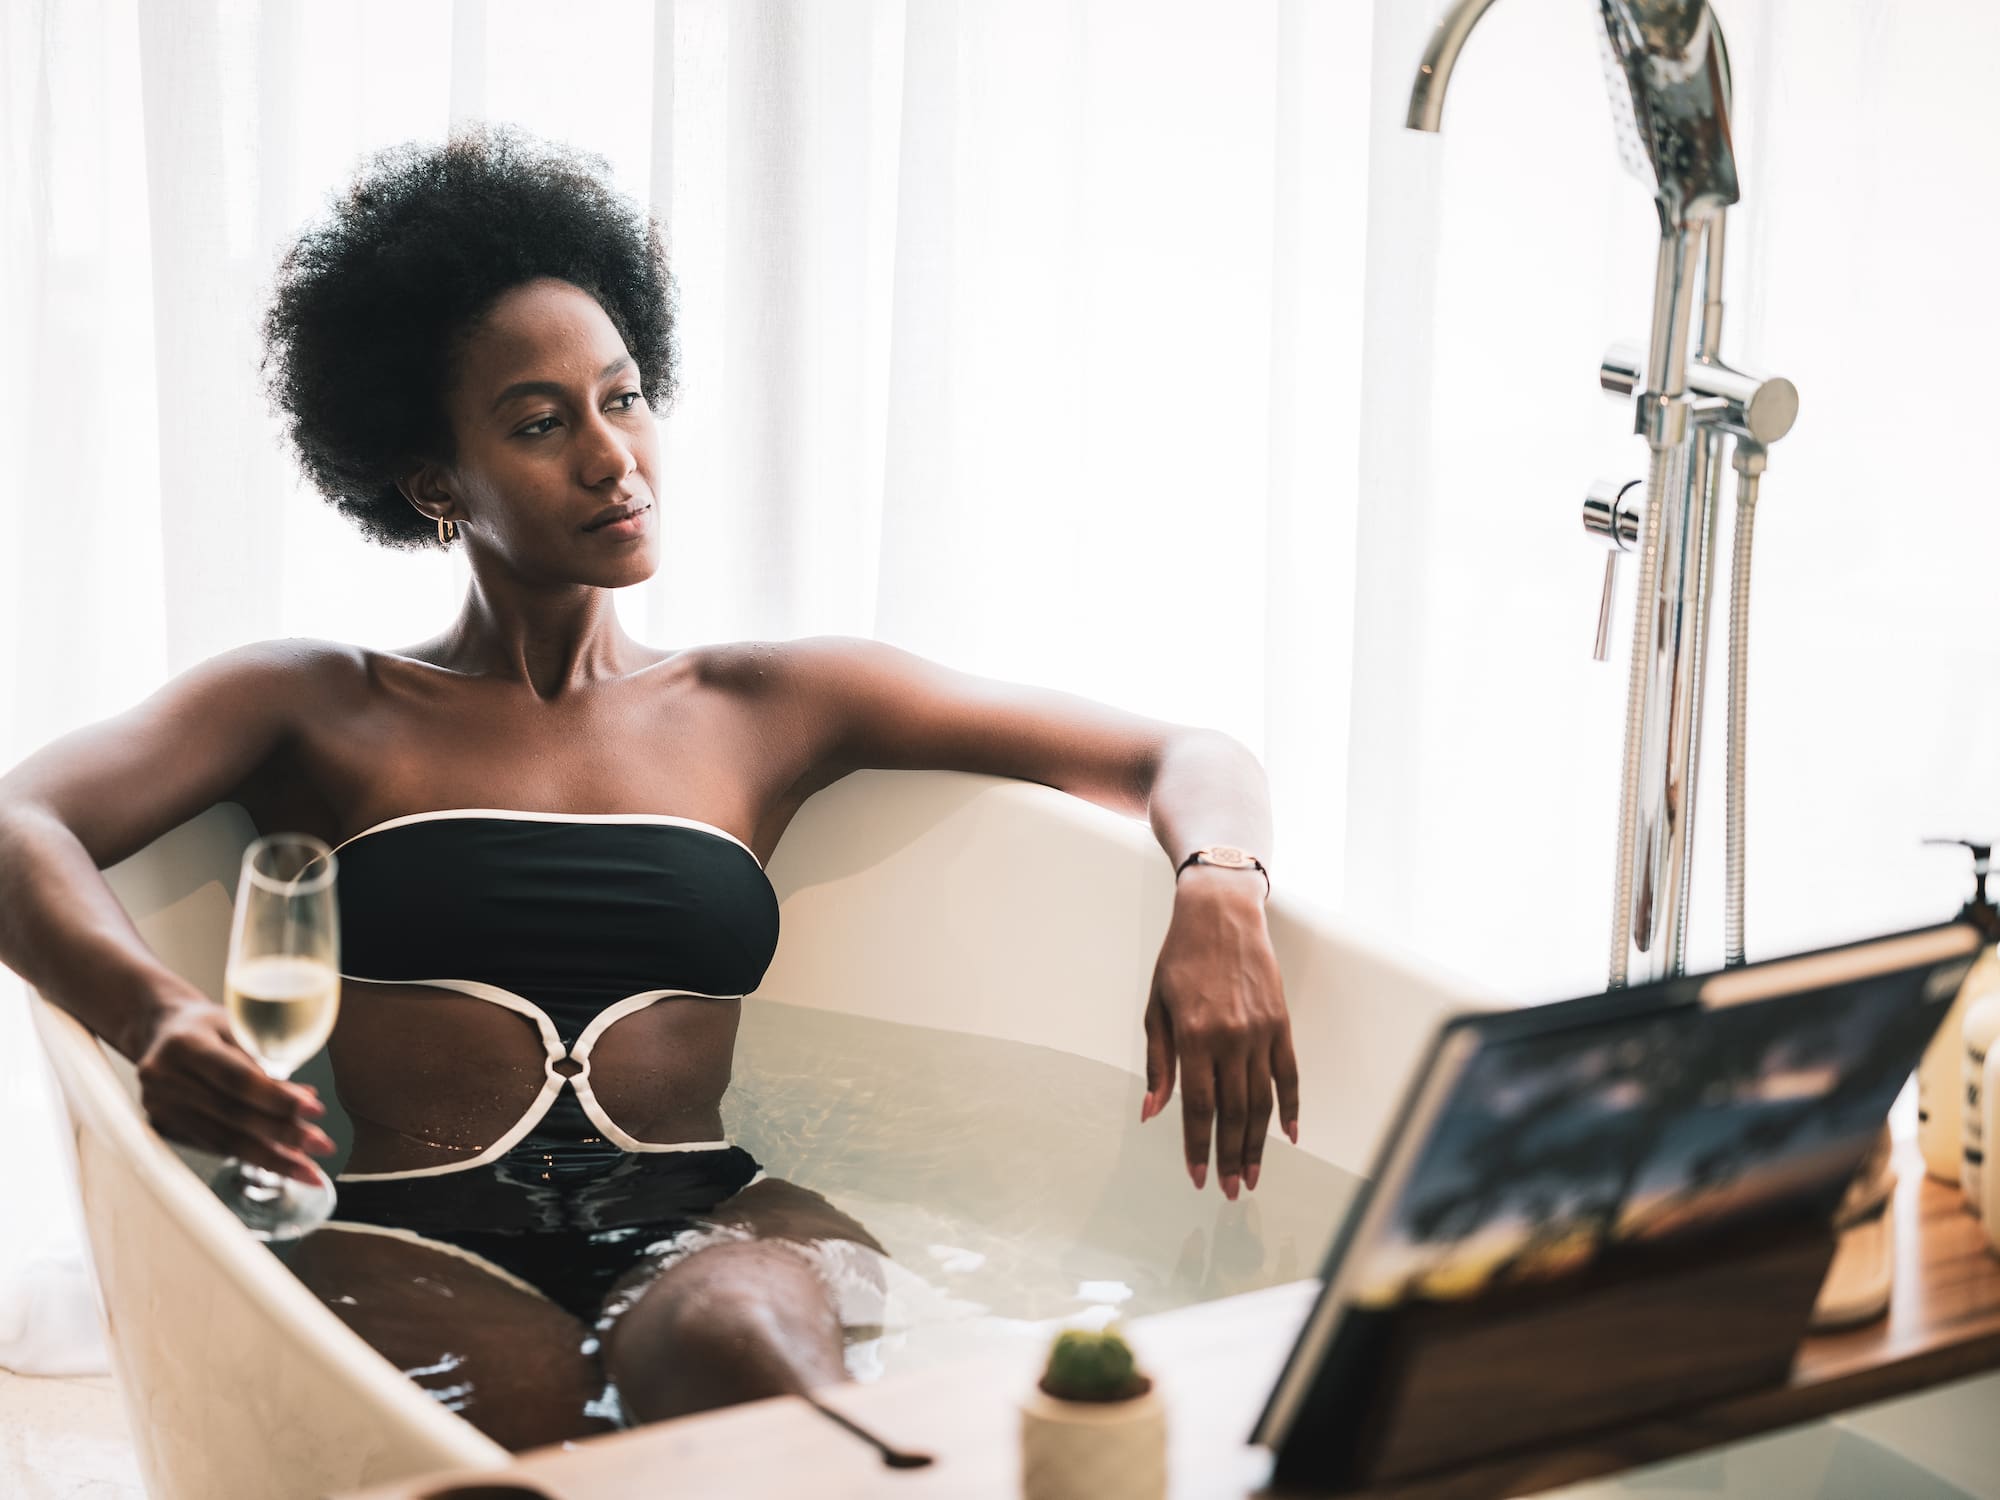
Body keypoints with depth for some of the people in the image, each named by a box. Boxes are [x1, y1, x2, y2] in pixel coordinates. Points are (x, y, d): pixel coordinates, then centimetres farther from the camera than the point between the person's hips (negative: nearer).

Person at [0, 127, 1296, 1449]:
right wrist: (155, 1012, -24)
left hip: (710, 1218, 2)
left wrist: (1218, 896, -7)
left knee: (737, 1339, -37)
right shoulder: (321, 711, 17)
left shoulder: (772, 706, 20)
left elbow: (1190, 758, 18)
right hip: (411, 1241, -1)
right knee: (549, 1420, -37)